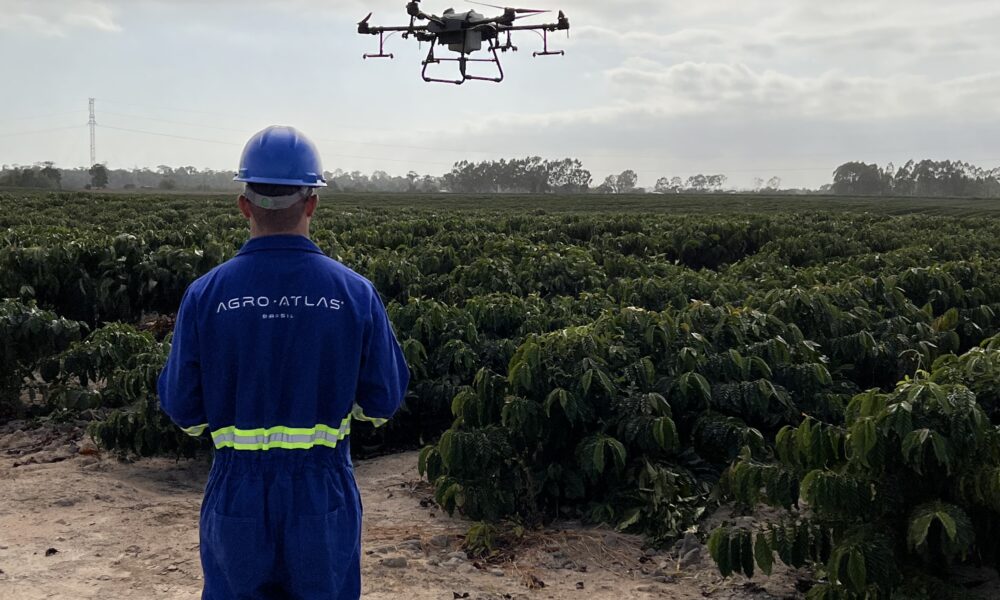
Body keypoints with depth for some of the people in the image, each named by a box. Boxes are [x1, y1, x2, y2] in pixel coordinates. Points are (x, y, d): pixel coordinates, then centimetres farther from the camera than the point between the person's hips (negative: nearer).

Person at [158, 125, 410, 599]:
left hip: (237, 494, 0)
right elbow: (384, 402, -2)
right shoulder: (356, 293, -10)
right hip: (324, 492, 0)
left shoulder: (205, 295, -10)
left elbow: (183, 409, -2)